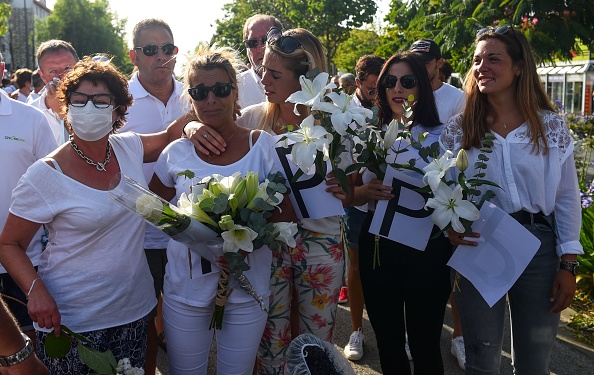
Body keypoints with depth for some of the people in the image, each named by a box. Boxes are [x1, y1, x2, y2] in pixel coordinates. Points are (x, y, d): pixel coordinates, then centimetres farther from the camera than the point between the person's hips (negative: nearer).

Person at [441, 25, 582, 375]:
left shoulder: (552, 126, 0)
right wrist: (451, 226, -16)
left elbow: (567, 198, 2)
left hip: (538, 244, 0)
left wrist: (569, 264, -1)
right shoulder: (459, 128, 1)